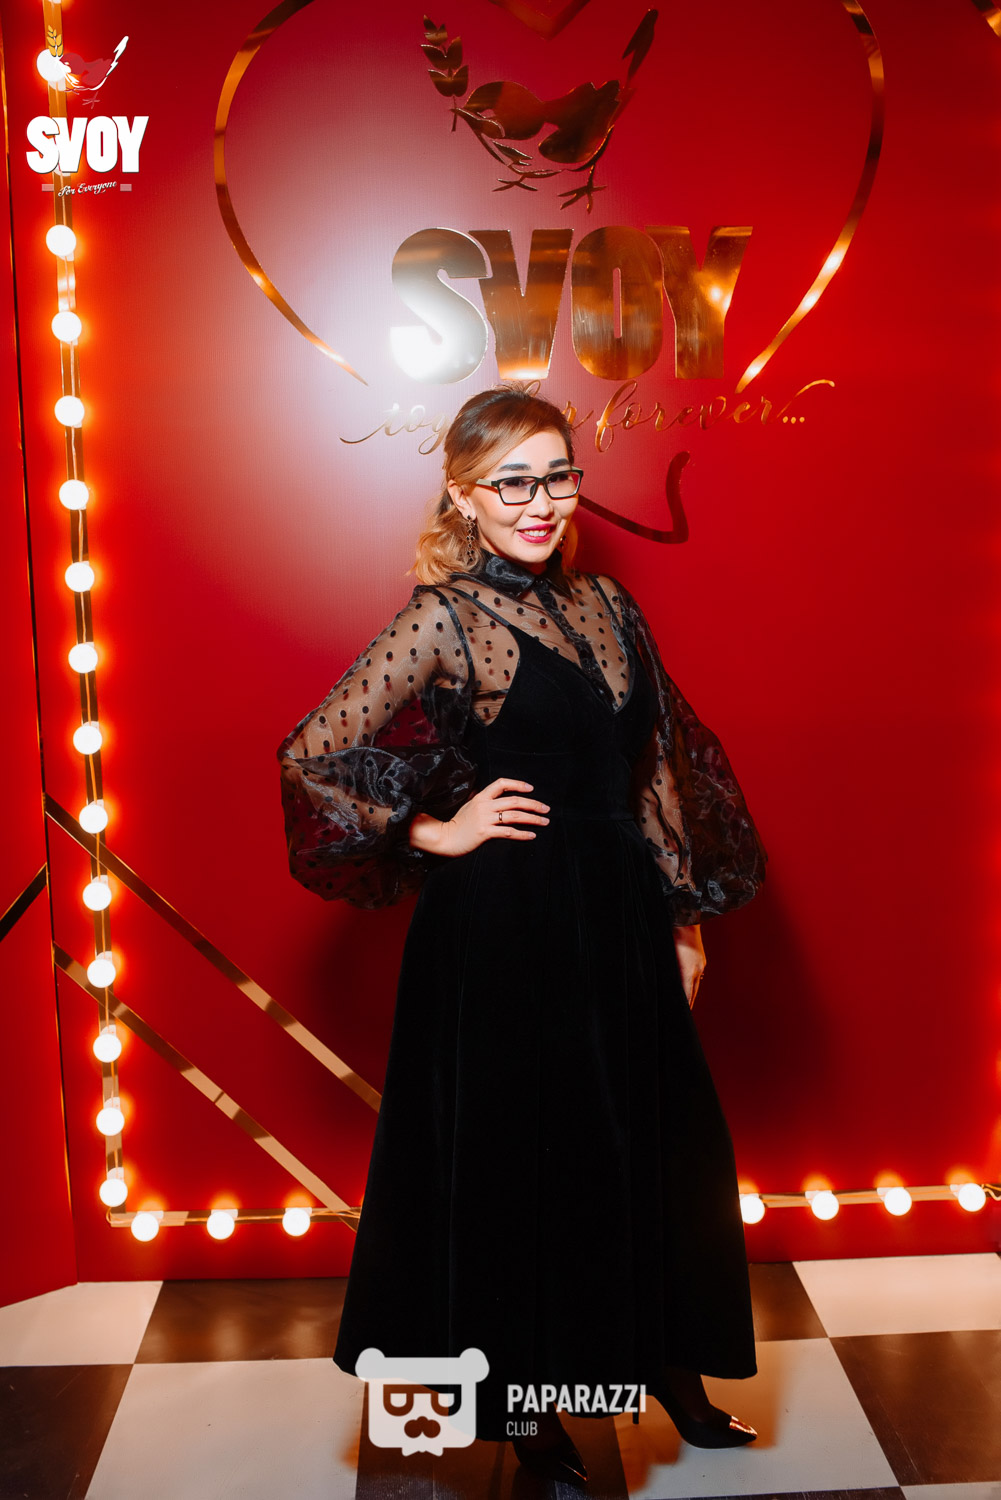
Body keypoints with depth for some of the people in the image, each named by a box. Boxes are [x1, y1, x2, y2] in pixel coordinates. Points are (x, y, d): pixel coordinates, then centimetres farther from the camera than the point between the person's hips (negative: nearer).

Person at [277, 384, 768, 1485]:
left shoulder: (606, 604, 7)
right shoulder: (444, 616, -10)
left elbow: (657, 770, 11)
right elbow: (312, 755, -12)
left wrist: (683, 920, 10)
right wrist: (435, 835, -9)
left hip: (620, 919, 6)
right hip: (503, 928, -6)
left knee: (650, 1143, 17)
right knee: (515, 1157, 9)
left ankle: (668, 1368, 42)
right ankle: (528, 1413, 33)